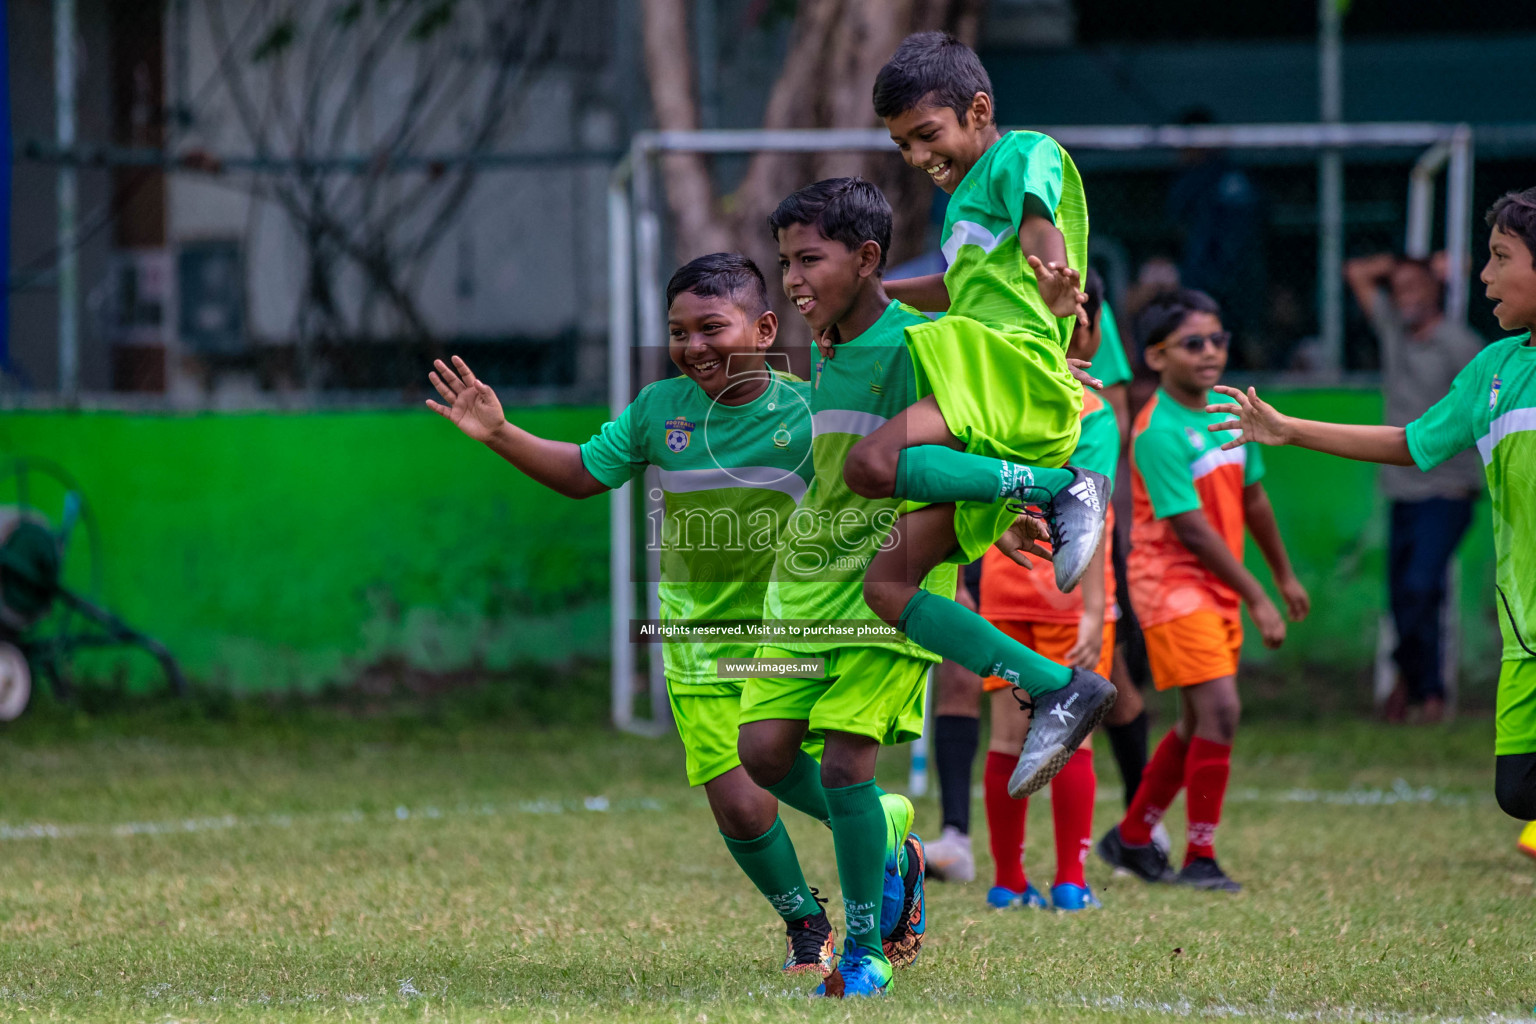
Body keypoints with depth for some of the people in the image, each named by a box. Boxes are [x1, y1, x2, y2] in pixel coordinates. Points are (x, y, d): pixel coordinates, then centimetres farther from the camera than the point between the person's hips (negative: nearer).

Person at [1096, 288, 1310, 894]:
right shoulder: (1157, 432, -19)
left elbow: (1251, 498, 20)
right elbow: (1191, 529, -21)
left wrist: (1284, 576, 27)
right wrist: (1257, 599, -19)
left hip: (1219, 588, 8)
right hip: (1172, 584, -8)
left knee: (1200, 722, 14)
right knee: (1220, 708, -17)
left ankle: (1132, 837, 29)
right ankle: (1200, 859, -8)